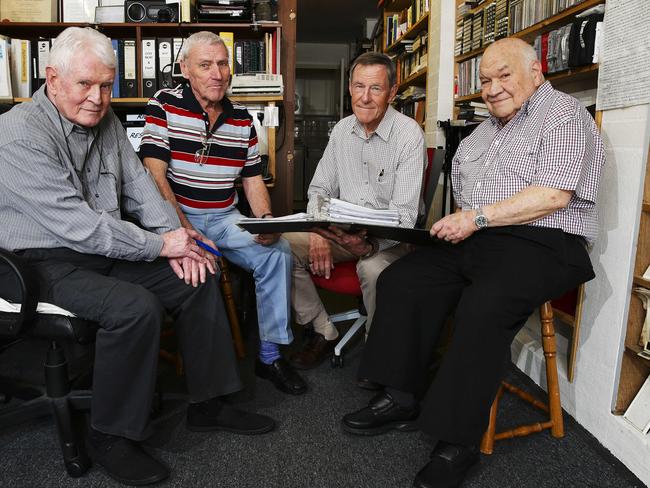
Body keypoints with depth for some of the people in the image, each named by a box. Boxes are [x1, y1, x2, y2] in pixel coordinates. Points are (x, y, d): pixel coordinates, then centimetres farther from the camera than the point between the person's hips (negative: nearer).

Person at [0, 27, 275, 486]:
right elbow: (75, 223, -27)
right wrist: (160, 245, -22)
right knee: (136, 307, -31)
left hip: (106, 248, 8)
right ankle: (112, 436, -9)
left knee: (198, 277, -2)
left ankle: (209, 403, 9)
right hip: (45, 263, -8)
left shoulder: (105, 119, 6)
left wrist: (176, 239, -7)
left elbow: (138, 184, 8)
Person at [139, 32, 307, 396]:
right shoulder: (164, 105, -2)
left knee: (279, 252, -17)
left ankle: (270, 354, -4)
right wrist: (184, 230, -22)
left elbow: (253, 179, 13)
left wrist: (266, 219, -7)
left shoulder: (243, 119, 11)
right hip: (175, 217, -4)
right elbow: (155, 175, -11)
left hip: (225, 219, 4)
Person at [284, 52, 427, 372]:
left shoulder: (409, 135, -13)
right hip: (341, 231, 6)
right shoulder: (342, 130, 5)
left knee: (374, 268, -38)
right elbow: (320, 189, 10)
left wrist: (369, 244, -39)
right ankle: (324, 333, 1)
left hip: (390, 238, -5)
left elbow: (404, 214, -19)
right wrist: (319, 233, -10)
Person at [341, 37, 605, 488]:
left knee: (484, 307, -34)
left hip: (542, 244, -8)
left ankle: (459, 441, -20)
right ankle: (402, 400, -3)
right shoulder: (486, 130, 24)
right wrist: (458, 222, 3)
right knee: (400, 281, -9)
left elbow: (554, 195, -16)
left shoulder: (564, 113, -2)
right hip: (475, 240, 8)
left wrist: (478, 217, -18)